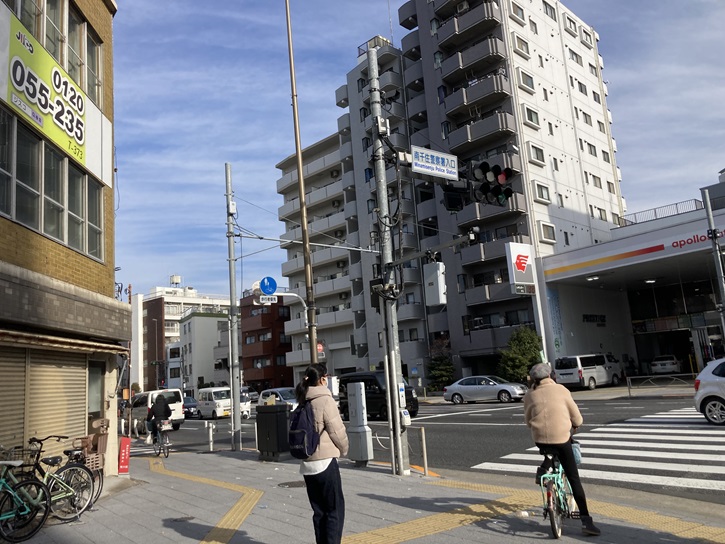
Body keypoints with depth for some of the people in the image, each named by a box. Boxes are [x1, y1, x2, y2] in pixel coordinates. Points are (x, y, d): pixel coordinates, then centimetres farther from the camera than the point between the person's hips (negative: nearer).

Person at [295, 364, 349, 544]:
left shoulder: (302, 403, 8)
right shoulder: (325, 401, -14)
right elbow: (337, 431, -12)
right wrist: (343, 450, 5)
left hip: (306, 464, 7)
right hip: (325, 462, -7)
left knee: (319, 511, 15)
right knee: (335, 510, 2)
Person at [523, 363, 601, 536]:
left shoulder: (529, 395, 5)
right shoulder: (561, 390, 0)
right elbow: (576, 417, 5)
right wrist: (576, 425, 27)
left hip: (540, 439, 2)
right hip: (562, 438, -2)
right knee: (574, 479, 3)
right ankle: (586, 520, -3)